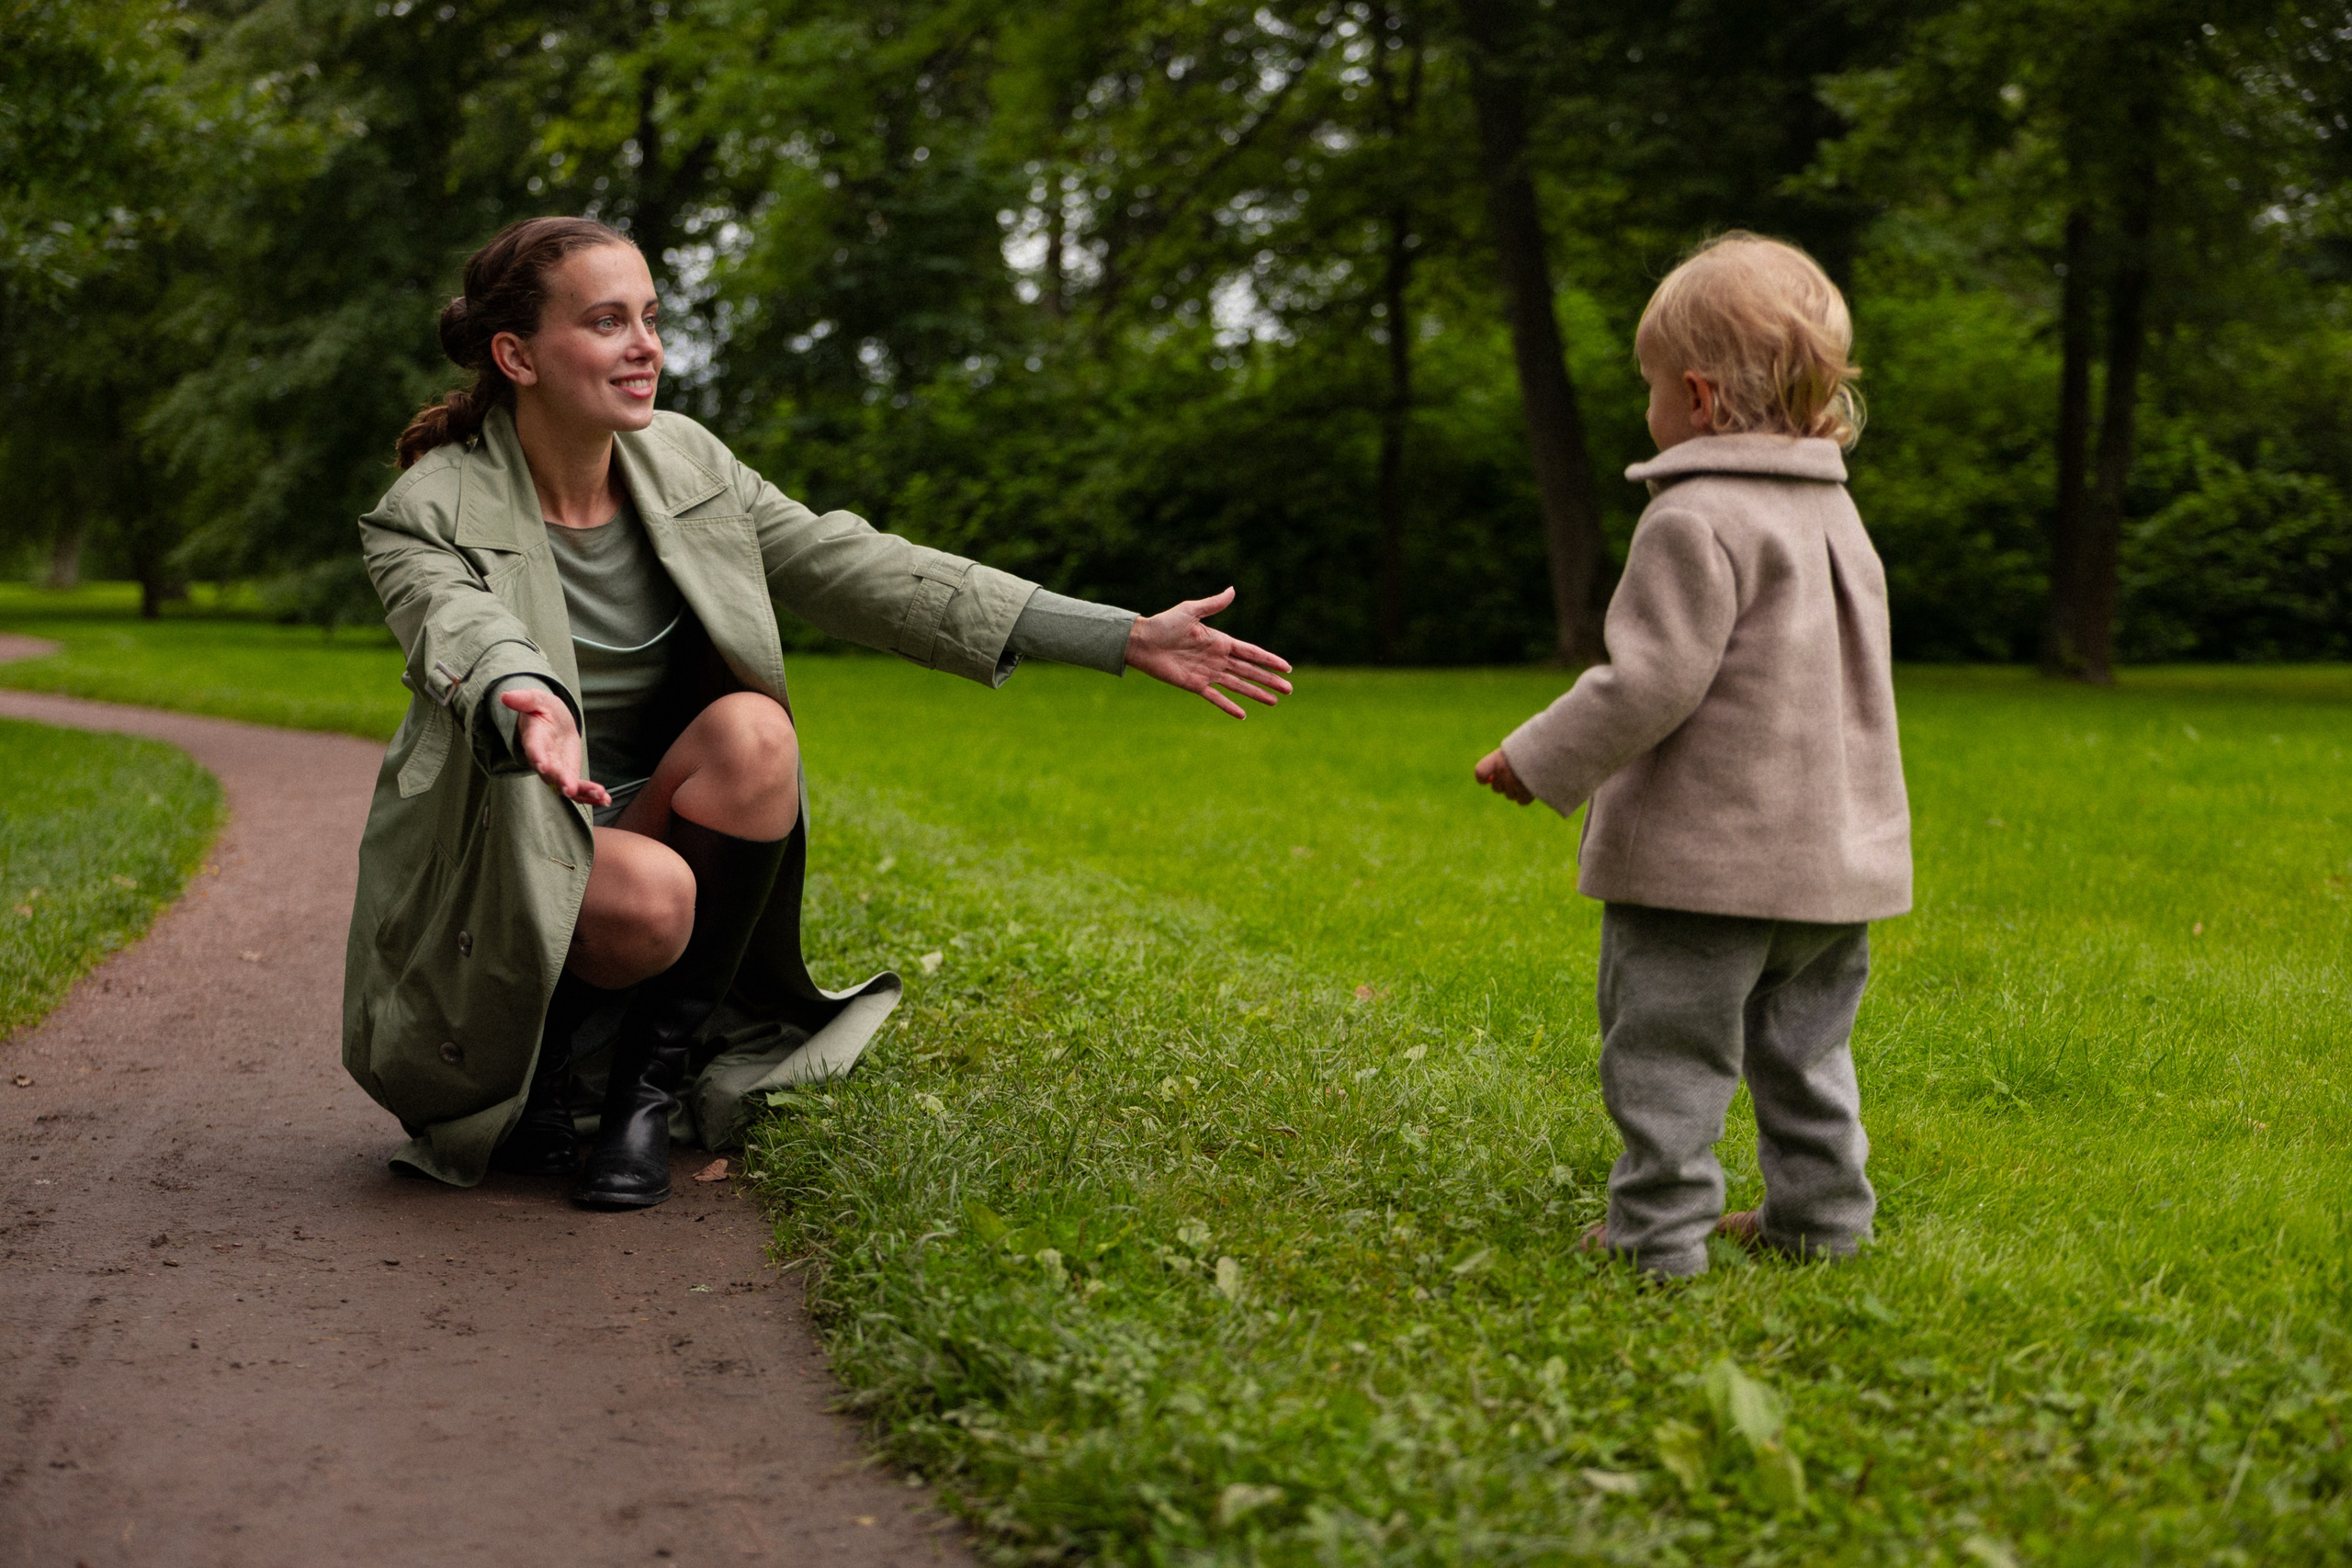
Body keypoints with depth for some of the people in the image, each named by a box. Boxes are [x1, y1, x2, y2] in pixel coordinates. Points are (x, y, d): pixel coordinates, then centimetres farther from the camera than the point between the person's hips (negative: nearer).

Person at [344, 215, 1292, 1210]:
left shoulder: (682, 464, 1)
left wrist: (1125, 637, -10)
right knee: (647, 895, -37)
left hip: (658, 819, 5)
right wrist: (529, 711, -61)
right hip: (492, 864, -5)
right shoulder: (427, 517, -13)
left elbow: (856, 569, -3)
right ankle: (526, 1072, -3)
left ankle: (650, 1081, -14)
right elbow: (467, 642, -33)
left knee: (751, 732, -28)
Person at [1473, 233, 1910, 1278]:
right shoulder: (1833, 512, 13)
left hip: (1708, 854, -9)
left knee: (1668, 1049, 1)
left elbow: (1651, 681, -21)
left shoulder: (1696, 521, -16)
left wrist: (1540, 760, -9)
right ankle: (1819, 1215, 23)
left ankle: (1657, 1233, 4)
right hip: (1835, 850, 9)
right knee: (1802, 1046, 18)